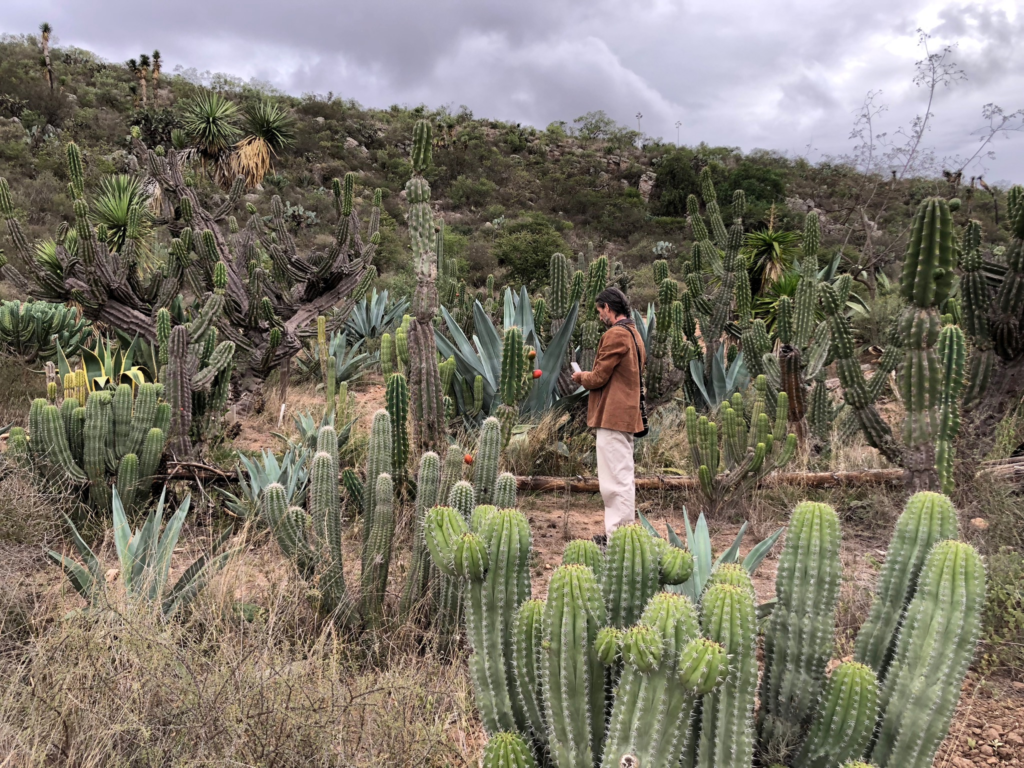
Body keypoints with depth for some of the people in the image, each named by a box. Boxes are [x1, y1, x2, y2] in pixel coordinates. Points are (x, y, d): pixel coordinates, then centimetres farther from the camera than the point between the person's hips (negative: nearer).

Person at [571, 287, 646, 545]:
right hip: (627, 414, 11)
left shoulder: (615, 335, -15)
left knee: (616, 480, -8)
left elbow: (598, 378, -16)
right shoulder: (634, 334, 17)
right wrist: (589, 376, 14)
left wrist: (582, 377, 4)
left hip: (612, 416, -11)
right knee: (623, 477, 16)